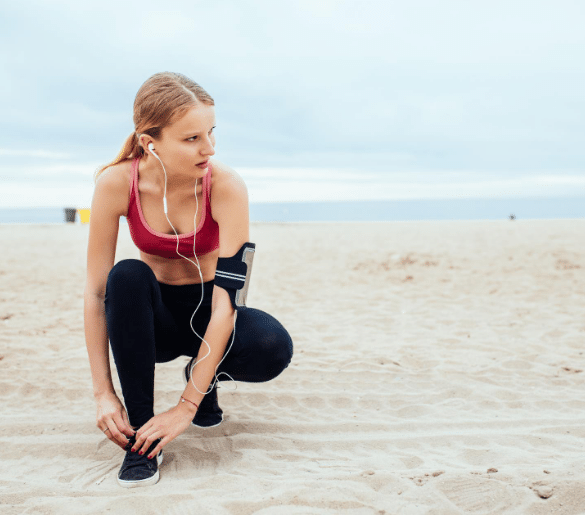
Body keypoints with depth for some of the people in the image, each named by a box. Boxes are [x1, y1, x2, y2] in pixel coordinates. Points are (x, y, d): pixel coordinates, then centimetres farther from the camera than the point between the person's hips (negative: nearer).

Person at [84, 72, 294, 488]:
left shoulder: (226, 185, -26)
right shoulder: (117, 184, -22)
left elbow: (227, 298, -29)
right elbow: (96, 291, -17)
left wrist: (186, 407, -31)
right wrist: (103, 392, -22)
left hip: (206, 313, 0)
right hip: (153, 316, 1)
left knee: (274, 348, -30)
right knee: (128, 275, -33)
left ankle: (205, 380, 6)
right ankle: (142, 432, -21)